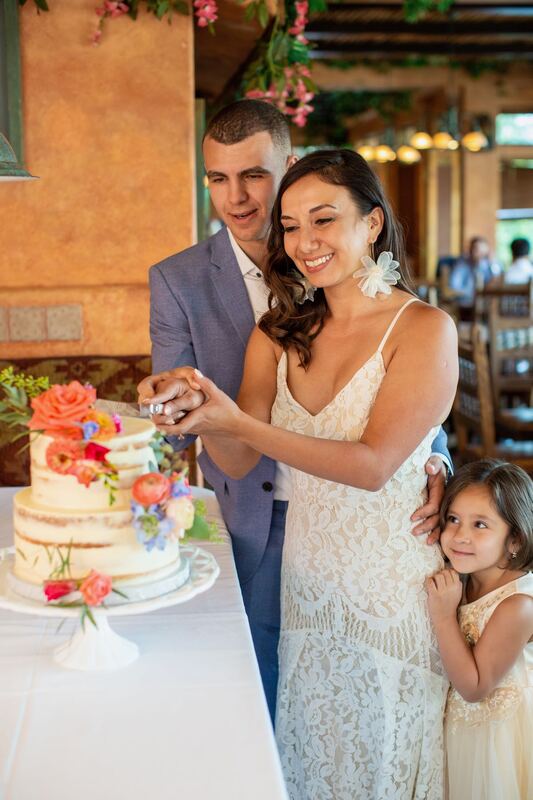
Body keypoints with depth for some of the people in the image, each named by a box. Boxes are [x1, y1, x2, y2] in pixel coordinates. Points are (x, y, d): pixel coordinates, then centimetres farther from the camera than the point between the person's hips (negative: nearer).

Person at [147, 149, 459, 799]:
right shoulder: (279, 333, 2)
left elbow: (373, 465, -21)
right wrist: (205, 417, -22)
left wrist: (241, 424, -28)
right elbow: (239, 464, 0)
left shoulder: (423, 328, -13)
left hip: (393, 587, -4)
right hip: (308, 580, 4)